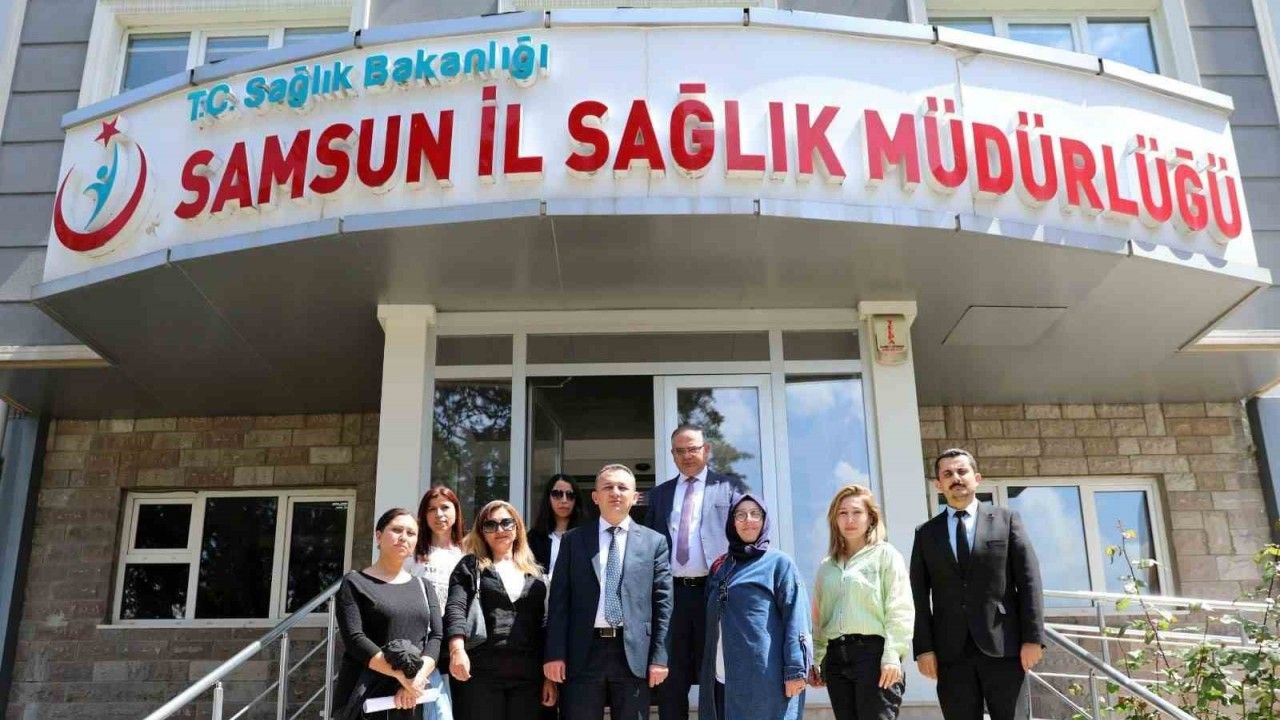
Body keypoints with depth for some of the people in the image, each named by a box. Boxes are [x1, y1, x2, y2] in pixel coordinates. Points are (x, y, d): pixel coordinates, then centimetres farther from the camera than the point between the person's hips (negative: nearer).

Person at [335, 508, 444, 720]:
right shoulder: (355, 583, 1)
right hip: (366, 695, -3)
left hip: (414, 697, 3)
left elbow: (436, 636, 2)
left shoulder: (423, 587, 13)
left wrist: (417, 679, -16)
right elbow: (354, 639, -10)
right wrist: (401, 675, -19)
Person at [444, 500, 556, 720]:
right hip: (482, 673, -3)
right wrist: (457, 649, -23)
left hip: (528, 675, 3)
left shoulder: (534, 573, 17)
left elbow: (545, 625, 13)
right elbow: (455, 608, -6)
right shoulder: (470, 566, 9)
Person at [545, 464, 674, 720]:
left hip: (633, 653, 0)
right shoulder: (573, 540, 8)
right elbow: (559, 600, 3)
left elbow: (662, 602, 4)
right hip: (583, 653, 0)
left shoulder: (654, 542, 7)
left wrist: (659, 657, -3)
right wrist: (555, 653, -4)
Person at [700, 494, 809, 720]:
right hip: (722, 676, 5)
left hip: (764, 676, -5)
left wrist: (795, 670, -14)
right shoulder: (720, 566, 16)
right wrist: (707, 672, 14)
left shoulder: (779, 563, 2)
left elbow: (795, 618, -6)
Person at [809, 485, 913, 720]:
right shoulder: (826, 566, 17)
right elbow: (818, 617, 17)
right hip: (836, 656, 5)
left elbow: (900, 609, -5)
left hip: (873, 652, -5)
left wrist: (892, 655, -14)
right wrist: (815, 660, 12)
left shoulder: (886, 555, 4)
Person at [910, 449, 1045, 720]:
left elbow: (1029, 580, 2)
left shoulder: (1006, 519, 8)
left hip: (1003, 645, -1)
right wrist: (923, 648, -3)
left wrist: (1033, 637, -6)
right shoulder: (926, 533, 11)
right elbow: (919, 596, 6)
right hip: (951, 651, 1)